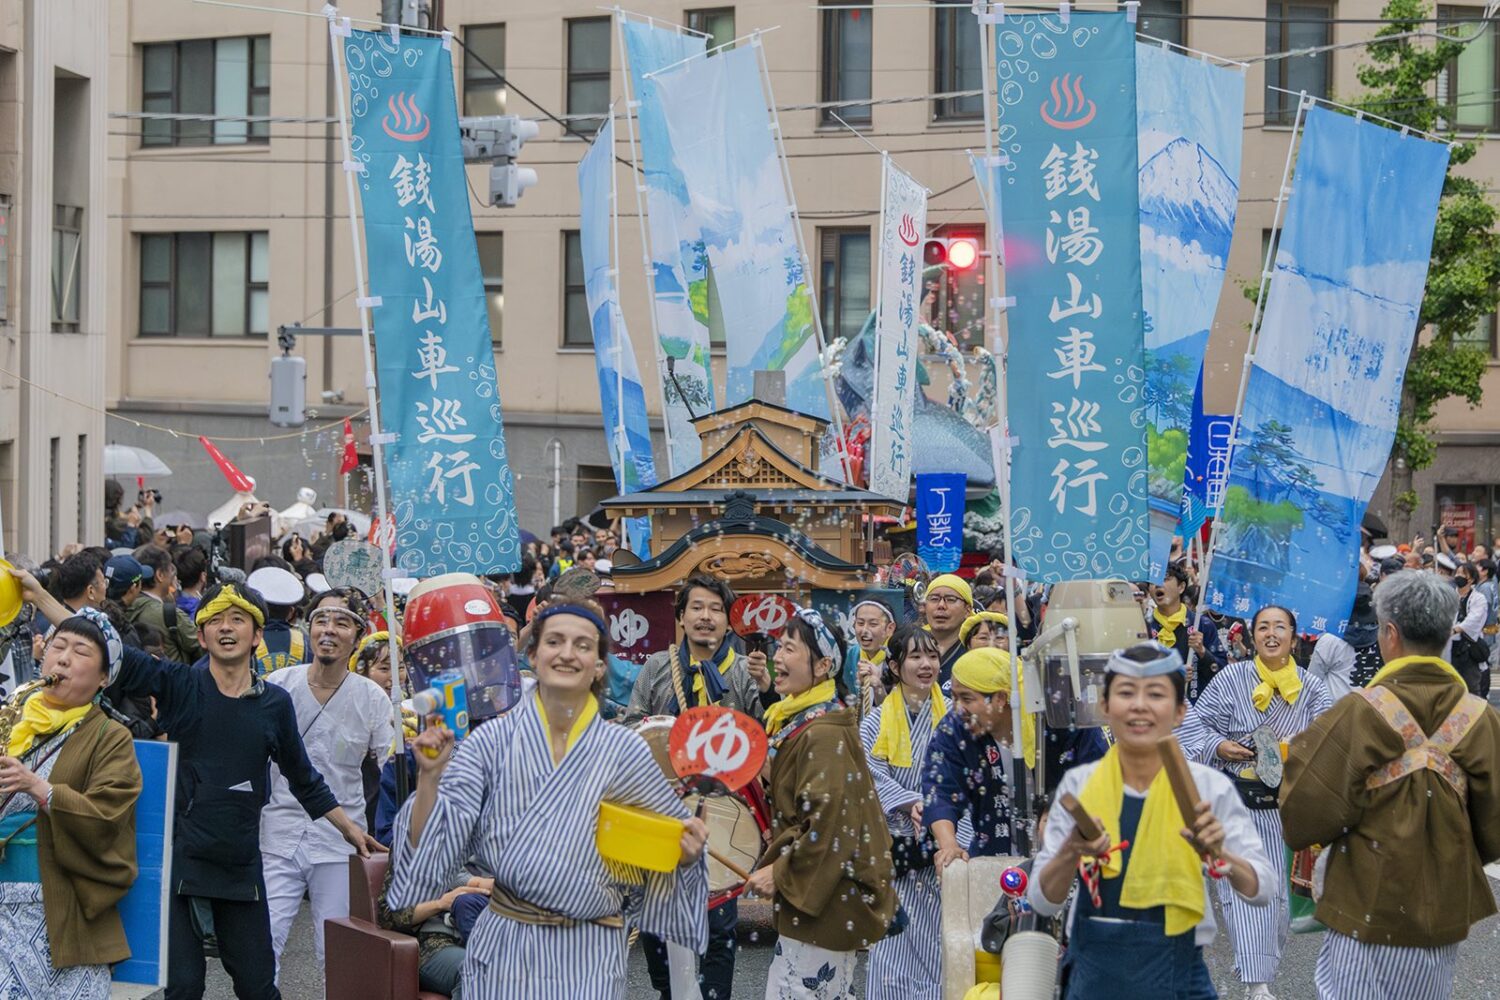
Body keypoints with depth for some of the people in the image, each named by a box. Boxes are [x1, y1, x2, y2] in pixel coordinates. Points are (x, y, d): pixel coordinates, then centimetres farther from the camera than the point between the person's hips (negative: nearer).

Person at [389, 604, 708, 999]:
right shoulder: (492, 741, -3)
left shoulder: (626, 752, -1)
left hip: (590, 955, 0)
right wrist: (430, 776, -19)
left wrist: (685, 853, -11)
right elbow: (432, 845, -5)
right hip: (504, 947, 0)